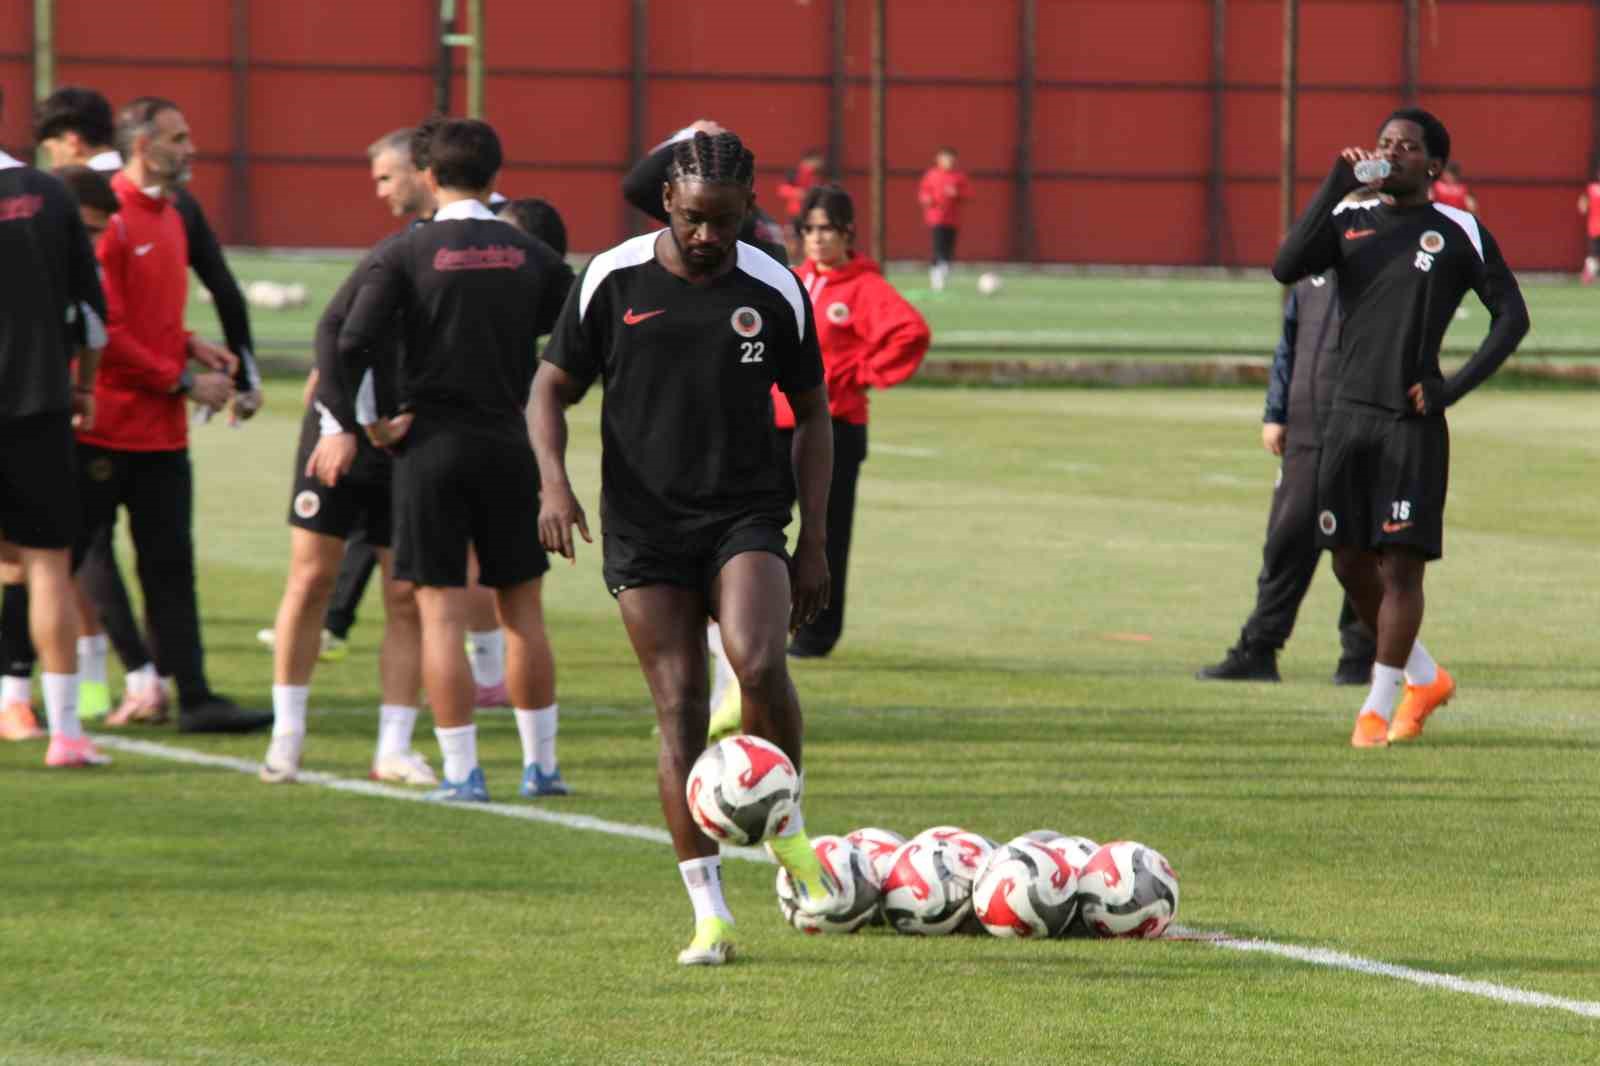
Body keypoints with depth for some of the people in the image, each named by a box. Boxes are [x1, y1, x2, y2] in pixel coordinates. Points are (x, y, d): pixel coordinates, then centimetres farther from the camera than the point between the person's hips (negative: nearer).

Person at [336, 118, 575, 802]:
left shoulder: (405, 253, -7)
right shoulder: (530, 254, 3)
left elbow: (351, 347, -15)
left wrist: (367, 423, -2)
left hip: (431, 443, -3)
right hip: (509, 444, 3)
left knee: (441, 611, 0)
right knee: (522, 609, 12)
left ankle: (462, 771, -3)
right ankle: (543, 765, 17)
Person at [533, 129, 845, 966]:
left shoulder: (775, 291, 1)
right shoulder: (612, 281, -1)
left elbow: (811, 414, 10)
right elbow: (552, 387, 7)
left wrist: (814, 543, 4)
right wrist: (553, 480, -11)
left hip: (747, 518, 0)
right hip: (644, 528, 0)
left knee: (757, 661, -26)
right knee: (680, 709, -4)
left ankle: (786, 828, 0)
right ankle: (710, 917, 0)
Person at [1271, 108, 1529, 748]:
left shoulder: (1458, 233, 0)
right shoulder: (1351, 220, 9)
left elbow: (1511, 316, 1)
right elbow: (1287, 268, -7)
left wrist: (1453, 387, -8)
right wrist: (1335, 187, -12)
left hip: (1413, 422, -4)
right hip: (1350, 413, 4)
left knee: (1401, 563, -5)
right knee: (1351, 563, 7)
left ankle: (1380, 706, 2)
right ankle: (1425, 677, 25)